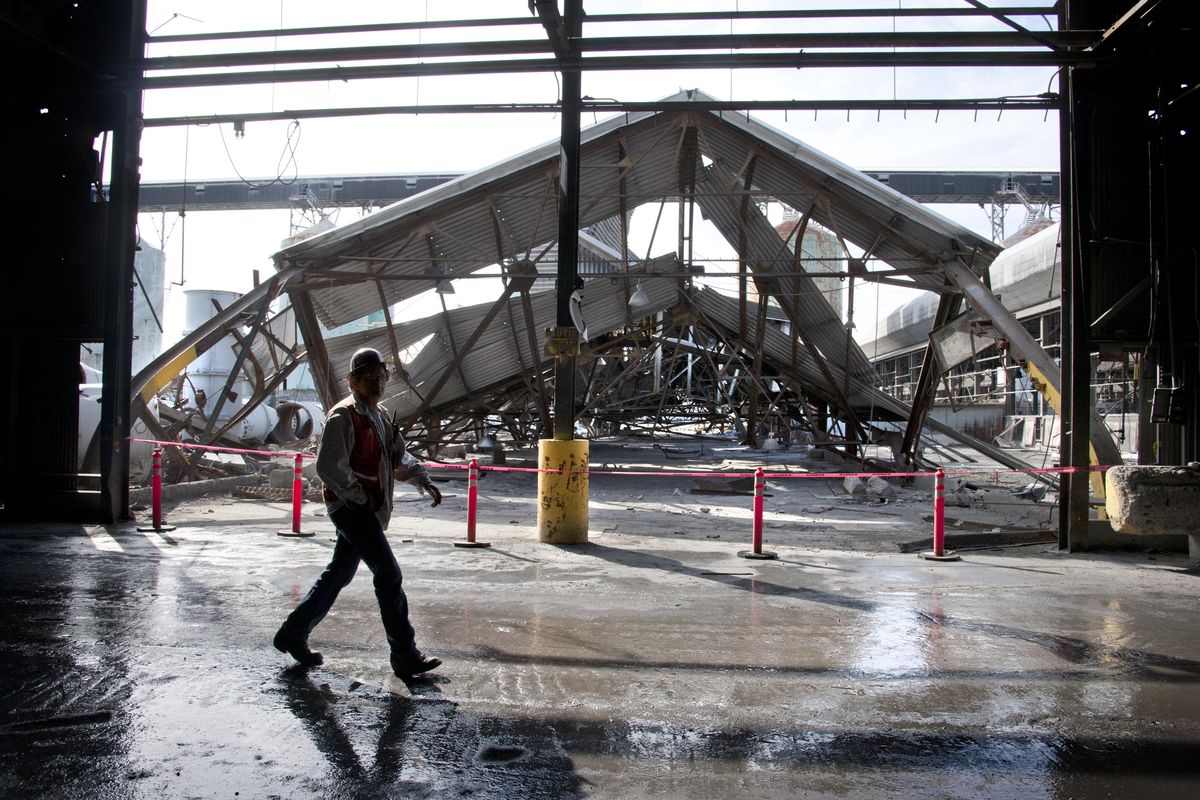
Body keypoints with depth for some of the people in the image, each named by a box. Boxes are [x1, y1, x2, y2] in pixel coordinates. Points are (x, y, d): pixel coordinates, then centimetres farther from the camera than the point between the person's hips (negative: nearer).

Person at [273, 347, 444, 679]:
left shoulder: (381, 416, 16)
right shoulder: (343, 417, -12)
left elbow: (398, 457, 23)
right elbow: (328, 467, -18)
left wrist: (422, 479, 8)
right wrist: (359, 495, -15)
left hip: (370, 510, 9)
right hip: (351, 508, -9)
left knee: (338, 574, 17)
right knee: (389, 575, -10)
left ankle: (292, 635, 30)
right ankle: (406, 657, -3)